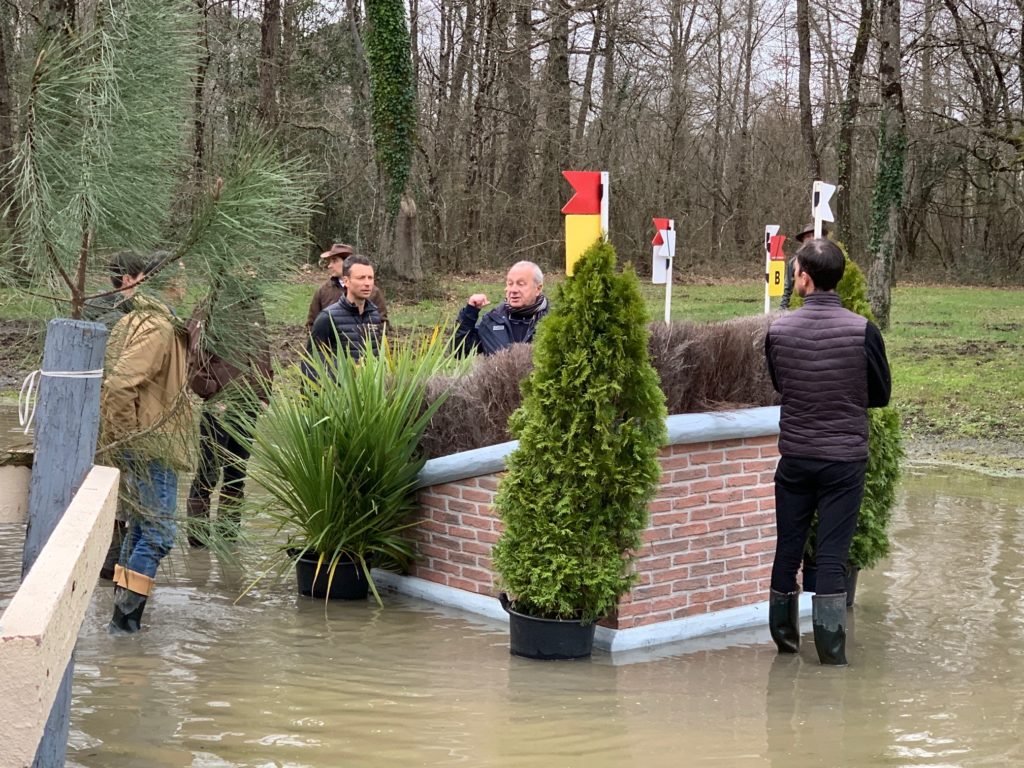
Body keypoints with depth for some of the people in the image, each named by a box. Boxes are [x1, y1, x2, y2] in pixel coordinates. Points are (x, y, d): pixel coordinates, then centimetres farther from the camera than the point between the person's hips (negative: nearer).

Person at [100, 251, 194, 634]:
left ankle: (125, 616, 28)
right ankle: (124, 618, -2)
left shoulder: (139, 321, 13)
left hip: (148, 446, 11)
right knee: (158, 534, -6)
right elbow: (119, 386, -29)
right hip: (151, 447, -11)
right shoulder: (156, 327, -20)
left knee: (142, 527, 19)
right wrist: (127, 437, -18)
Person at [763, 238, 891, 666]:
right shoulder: (862, 330, -13)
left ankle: (784, 639, 27)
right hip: (845, 458, -2)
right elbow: (881, 395, -1)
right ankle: (830, 651, 7)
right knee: (833, 556, 3)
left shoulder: (778, 331, -8)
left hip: (795, 457, 2)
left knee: (787, 549, 14)